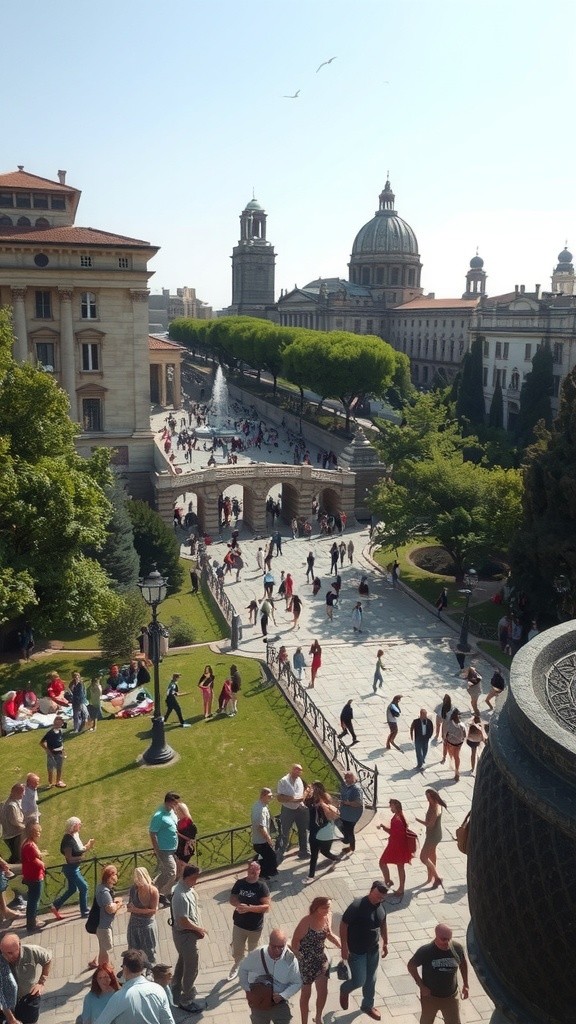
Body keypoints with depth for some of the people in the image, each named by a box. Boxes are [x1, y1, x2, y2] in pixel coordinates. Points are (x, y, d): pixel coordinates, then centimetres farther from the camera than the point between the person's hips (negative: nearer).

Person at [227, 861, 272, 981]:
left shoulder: (262, 886, -18)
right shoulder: (239, 883, -7)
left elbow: (266, 907, -22)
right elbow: (231, 899, -2)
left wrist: (249, 908, -30)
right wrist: (238, 905, -24)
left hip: (255, 927, -3)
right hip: (239, 924, 3)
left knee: (253, 952, 18)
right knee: (236, 950, 18)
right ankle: (236, 965, 48)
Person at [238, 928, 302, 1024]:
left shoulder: (290, 959, -20)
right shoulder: (257, 954, -21)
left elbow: (297, 983, -9)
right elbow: (243, 969, -2)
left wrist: (282, 996, -21)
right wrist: (247, 990, -4)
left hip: (280, 1002, 0)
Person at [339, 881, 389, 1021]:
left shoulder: (381, 905, -7)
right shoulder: (357, 906, -28)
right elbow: (343, 925, -21)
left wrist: (385, 943, 14)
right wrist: (344, 947, -20)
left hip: (373, 950, 6)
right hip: (356, 951, -6)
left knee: (371, 980, 18)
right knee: (359, 981, 1)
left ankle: (367, 1005, 41)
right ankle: (344, 989, 33)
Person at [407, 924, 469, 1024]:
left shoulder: (457, 948, -18)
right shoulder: (425, 951, -25)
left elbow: (463, 963, 4)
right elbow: (411, 965, -10)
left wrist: (465, 985, 8)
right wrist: (421, 985, -14)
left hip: (451, 997, 2)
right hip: (430, 996, -1)